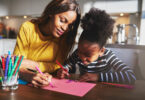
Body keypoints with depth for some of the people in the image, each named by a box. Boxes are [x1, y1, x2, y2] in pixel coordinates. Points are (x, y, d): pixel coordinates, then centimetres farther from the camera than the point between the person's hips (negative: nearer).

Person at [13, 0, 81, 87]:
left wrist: (32, 64, -21)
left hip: (47, 84, 1)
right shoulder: (28, 28, -13)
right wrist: (30, 76, -36)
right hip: (24, 82, -1)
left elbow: (58, 66, -9)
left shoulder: (65, 36, -11)